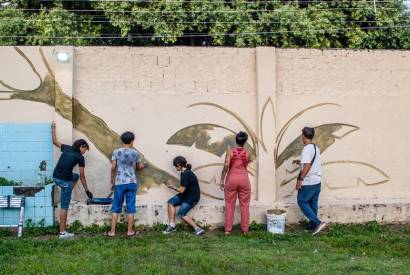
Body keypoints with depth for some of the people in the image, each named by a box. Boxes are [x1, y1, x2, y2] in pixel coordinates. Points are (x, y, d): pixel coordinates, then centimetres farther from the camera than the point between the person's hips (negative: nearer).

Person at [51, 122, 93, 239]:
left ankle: (66, 195, 25)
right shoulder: (80, 158, -4)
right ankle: (62, 233, 4)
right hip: (65, 181, -7)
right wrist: (87, 190, 3)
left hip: (55, 177, 7)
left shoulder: (67, 148, 9)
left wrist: (53, 129, 39)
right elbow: (83, 176, -4)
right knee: (64, 207, 0)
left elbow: (55, 141, 24)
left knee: (76, 176, 35)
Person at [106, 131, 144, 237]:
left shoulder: (116, 152, -3)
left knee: (116, 208, 6)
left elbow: (113, 168, -4)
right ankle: (130, 231, 11)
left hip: (119, 183, 0)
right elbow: (138, 167, 15)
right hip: (132, 182, 1)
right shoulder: (135, 153, 1)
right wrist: (141, 166, 39)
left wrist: (112, 182, 7)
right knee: (130, 207, 6)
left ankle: (112, 231, 7)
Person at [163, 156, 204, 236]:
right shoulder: (184, 172, 6)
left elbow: (181, 190, -19)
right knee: (171, 202, -2)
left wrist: (172, 187, -5)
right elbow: (183, 188, 10)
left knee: (181, 214, -13)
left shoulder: (186, 174, -24)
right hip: (186, 194, 10)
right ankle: (172, 225, -1)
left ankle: (197, 229, -7)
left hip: (192, 197, -10)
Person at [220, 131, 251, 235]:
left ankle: (227, 229, 9)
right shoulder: (247, 153, 0)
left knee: (229, 205, 7)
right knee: (244, 205, 9)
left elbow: (226, 166, -15)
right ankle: (245, 229, 14)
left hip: (232, 178, -1)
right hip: (244, 179, 1)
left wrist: (222, 179, -9)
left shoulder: (230, 151, -6)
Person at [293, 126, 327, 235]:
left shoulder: (307, 149, -18)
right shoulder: (316, 148, 10)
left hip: (308, 182, -9)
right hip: (317, 181, 9)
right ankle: (312, 224, 24)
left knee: (302, 202, 0)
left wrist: (300, 179, -24)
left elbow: (307, 166, -26)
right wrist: (301, 162, 31)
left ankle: (317, 222, -9)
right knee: (313, 203, 16)